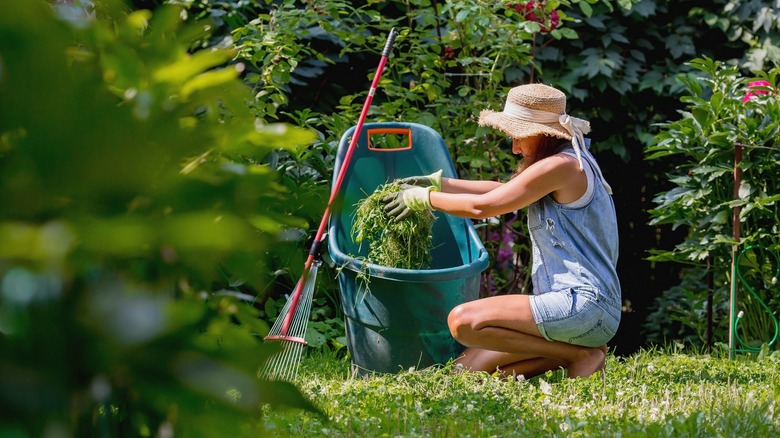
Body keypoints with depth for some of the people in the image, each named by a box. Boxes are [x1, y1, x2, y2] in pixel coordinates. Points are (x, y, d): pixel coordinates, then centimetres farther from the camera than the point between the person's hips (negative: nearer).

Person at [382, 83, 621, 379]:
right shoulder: (572, 164, 19)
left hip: (582, 304, -10)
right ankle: (575, 350, 5)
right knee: (468, 365, 5)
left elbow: (482, 206, -10)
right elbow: (503, 191, 29)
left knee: (463, 321, -22)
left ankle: (579, 354, -11)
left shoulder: (562, 165, -12)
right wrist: (439, 183, 24)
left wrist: (422, 198, 2)